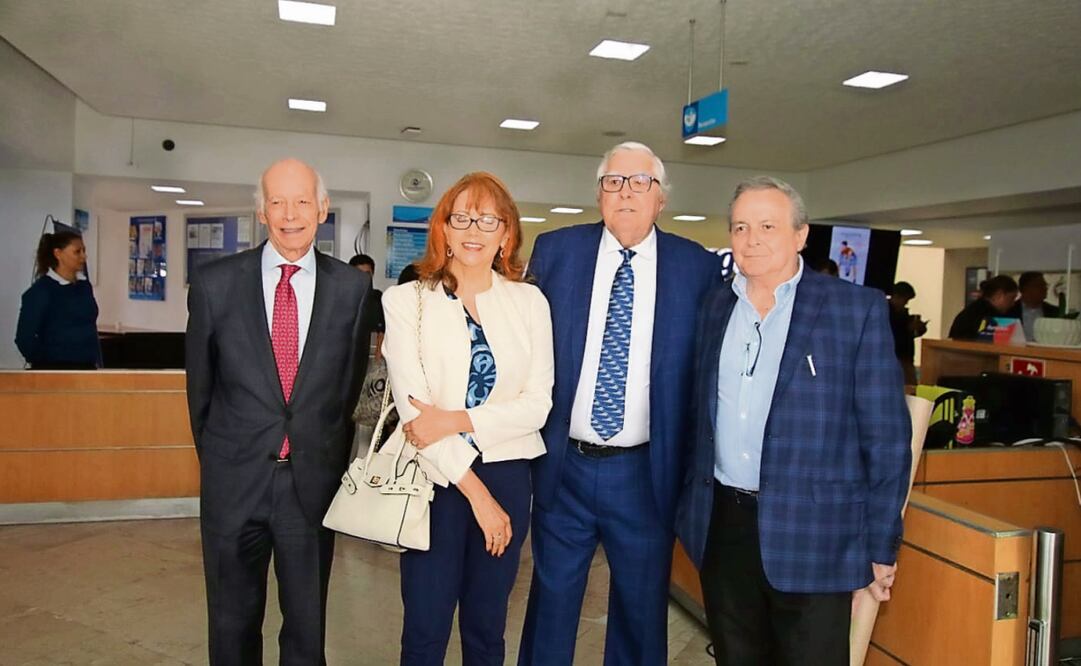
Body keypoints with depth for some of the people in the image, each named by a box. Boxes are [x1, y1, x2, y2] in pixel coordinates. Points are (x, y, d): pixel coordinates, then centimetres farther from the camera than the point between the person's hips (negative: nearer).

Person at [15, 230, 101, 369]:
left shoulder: (85, 286, 9)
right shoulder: (41, 290, -10)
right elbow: (24, 337, -12)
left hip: (86, 367, 6)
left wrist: (97, 362, 11)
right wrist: (45, 362, -7)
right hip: (53, 370, -6)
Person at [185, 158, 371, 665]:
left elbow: (351, 379, 5)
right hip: (234, 480, 1)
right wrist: (217, 457, 12)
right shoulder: (215, 283, -3)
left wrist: (331, 454, 9)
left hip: (315, 479, 0)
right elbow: (201, 382, 6)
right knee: (233, 623, 18)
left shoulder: (352, 287, -3)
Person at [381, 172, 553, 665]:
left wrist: (456, 421, -16)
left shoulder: (530, 301, 4)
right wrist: (476, 493, -13)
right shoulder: (406, 300, -3)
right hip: (434, 477, -1)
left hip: (507, 475, 2)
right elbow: (412, 404, -10)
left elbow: (538, 403, -3)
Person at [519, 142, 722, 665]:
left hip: (646, 472, 0)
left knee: (642, 608, 17)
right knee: (551, 601, 18)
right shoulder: (555, 250, -1)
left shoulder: (699, 267, -3)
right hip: (562, 465, 1)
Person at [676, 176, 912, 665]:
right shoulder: (715, 307, 8)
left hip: (812, 535, -4)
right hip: (722, 528, 4)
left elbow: (886, 438, -6)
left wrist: (881, 548, -6)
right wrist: (692, 504, 12)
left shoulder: (858, 309, -6)